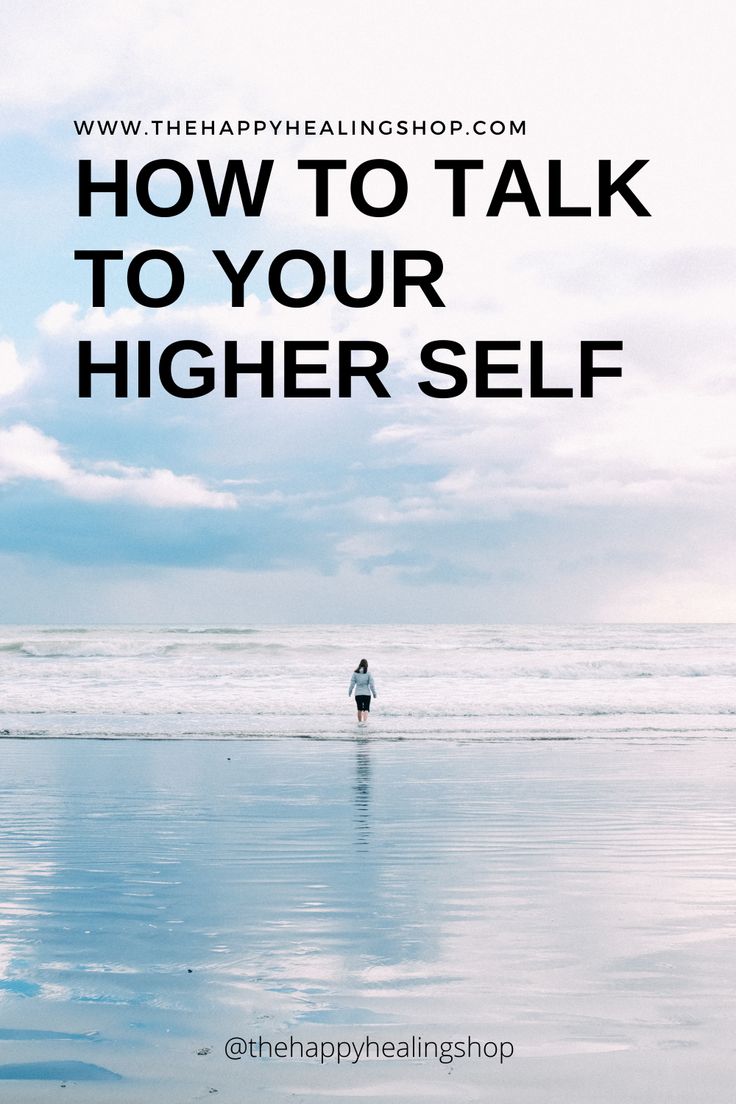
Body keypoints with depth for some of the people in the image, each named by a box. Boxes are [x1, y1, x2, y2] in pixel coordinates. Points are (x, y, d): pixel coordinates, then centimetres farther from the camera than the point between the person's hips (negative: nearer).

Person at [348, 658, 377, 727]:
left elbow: (352, 683, 0)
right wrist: (374, 693, 3)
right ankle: (364, 721, -21)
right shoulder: (368, 673, -6)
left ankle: (360, 722, 26)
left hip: (358, 694, 2)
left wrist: (349, 692, 12)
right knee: (366, 709, 0)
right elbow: (372, 684, -6)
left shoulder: (355, 673, -2)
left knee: (360, 709, 17)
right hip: (366, 693, -2)